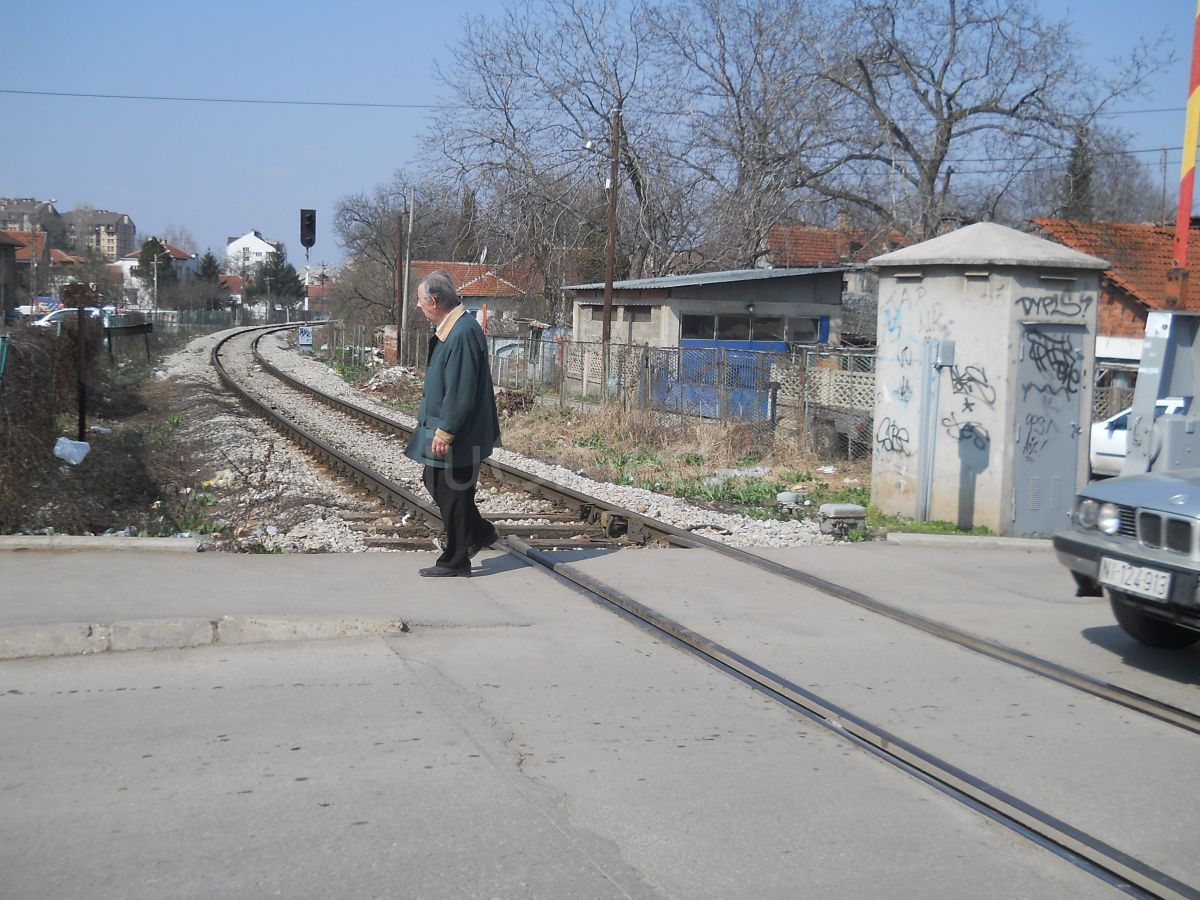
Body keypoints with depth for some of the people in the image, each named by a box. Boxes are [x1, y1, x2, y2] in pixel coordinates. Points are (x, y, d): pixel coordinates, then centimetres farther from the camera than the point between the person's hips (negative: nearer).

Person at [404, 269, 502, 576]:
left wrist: (445, 432, -22)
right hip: (444, 427, 10)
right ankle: (480, 532, 29)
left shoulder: (462, 334, -24)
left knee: (452, 494, 1)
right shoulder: (449, 329, 9)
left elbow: (461, 392, -25)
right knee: (436, 484, 19)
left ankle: (456, 561, 13)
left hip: (458, 435, -10)